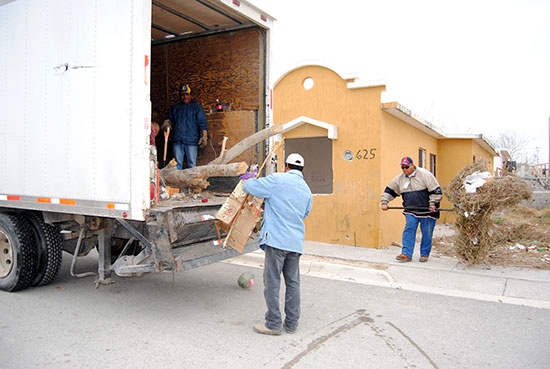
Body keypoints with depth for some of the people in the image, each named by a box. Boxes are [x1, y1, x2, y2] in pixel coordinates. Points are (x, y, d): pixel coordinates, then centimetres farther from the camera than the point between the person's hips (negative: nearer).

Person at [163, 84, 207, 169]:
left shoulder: (197, 107, 7)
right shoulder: (175, 108, 19)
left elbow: (202, 123, 1)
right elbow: (171, 119, 24)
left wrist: (204, 136, -9)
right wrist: (167, 122, 0)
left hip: (191, 140, -3)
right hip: (177, 140, 4)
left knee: (192, 163, -2)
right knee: (177, 163, 5)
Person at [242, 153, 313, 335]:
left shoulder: (277, 179, -5)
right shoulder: (307, 190, 15)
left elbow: (248, 186, -3)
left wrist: (250, 180, 19)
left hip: (276, 240, -6)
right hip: (296, 242, 6)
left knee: (272, 283, 2)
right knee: (293, 283, 13)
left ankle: (274, 324, 8)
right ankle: (292, 323, 21)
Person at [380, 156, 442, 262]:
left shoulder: (425, 174, -10)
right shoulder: (400, 178, 6)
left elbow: (435, 190, -11)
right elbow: (390, 190, 13)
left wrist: (433, 203, -17)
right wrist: (384, 201, 3)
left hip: (427, 210, -4)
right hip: (411, 211, 4)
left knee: (426, 233, 3)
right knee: (409, 230, -7)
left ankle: (425, 254, 17)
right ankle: (407, 254, -4)